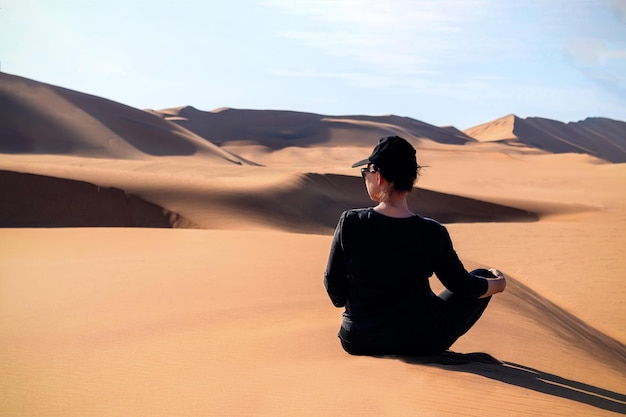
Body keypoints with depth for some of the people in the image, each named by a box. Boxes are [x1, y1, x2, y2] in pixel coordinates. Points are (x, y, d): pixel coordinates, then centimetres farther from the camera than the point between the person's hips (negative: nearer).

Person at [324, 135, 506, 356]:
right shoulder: (432, 234, -17)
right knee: (482, 277, 19)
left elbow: (333, 286, -5)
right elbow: (463, 287, -4)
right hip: (422, 343, -4)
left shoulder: (350, 223, -16)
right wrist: (498, 283, 18)